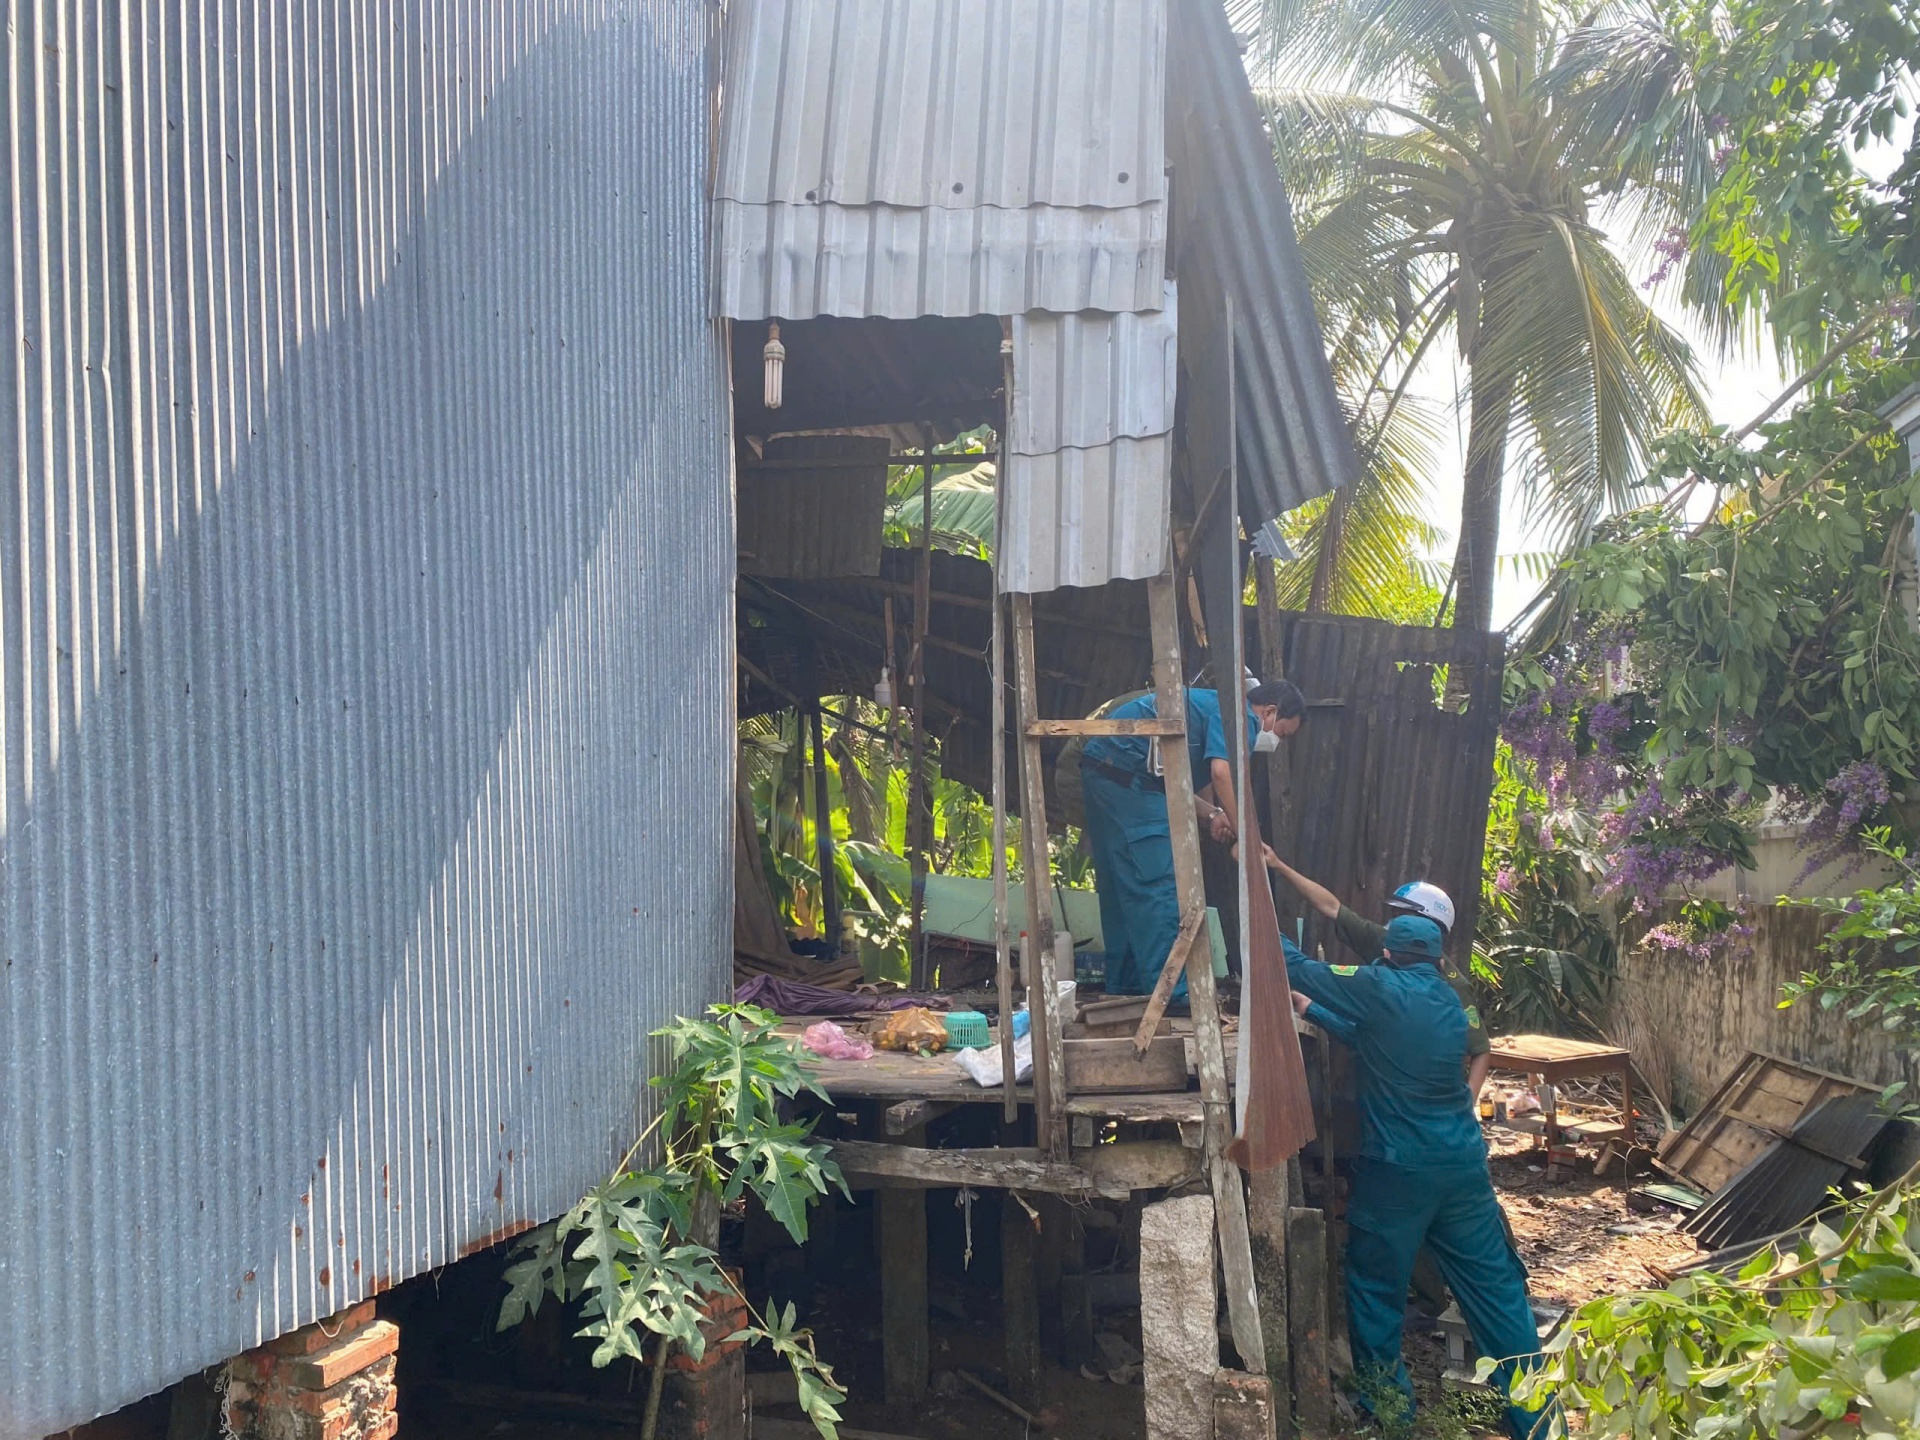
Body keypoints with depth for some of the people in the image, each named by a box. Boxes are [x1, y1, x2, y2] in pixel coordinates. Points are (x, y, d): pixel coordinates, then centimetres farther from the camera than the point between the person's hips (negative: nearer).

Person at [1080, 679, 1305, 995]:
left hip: (1101, 770, 10)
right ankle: (1173, 993, -12)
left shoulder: (1212, 707, 25)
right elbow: (1222, 771, -20)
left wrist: (1212, 815, 1)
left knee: (1121, 890, 14)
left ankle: (1125, 987, 20)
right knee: (1160, 885, -11)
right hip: (1128, 772, -10)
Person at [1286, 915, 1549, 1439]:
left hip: (1396, 1170, -5)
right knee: (1497, 1287, 9)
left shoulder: (1381, 988, -8)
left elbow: (1298, 969, -4)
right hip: (1463, 1165, 6)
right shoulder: (1449, 999, 11)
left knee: (1376, 1287, 12)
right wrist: (1314, 1011, 25)